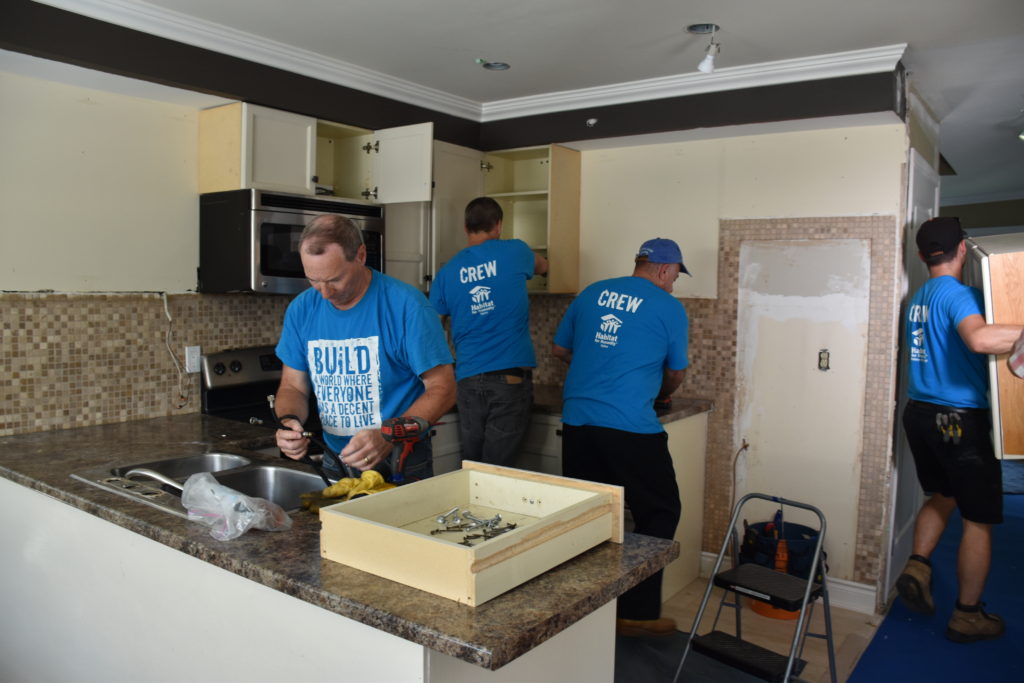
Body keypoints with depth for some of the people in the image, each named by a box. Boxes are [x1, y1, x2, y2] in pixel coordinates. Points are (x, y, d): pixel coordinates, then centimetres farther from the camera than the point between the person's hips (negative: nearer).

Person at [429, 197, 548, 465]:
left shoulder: (447, 272, 8)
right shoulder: (514, 252, 2)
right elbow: (543, 266, 24)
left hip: (468, 379, 3)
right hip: (511, 376, -2)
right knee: (496, 470, 1)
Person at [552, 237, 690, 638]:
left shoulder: (591, 294, 13)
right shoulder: (669, 308, 2)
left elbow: (559, 350, 21)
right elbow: (676, 372, 14)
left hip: (576, 421, 5)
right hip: (630, 428, -5)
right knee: (659, 514, 10)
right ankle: (637, 614, 11)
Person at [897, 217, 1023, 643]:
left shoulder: (917, 299, 11)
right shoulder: (957, 294, -16)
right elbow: (980, 338, -37)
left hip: (919, 413, 8)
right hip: (960, 419, -8)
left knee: (941, 497, 25)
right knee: (979, 519, 5)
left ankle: (917, 566, 9)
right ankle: (967, 616, 13)